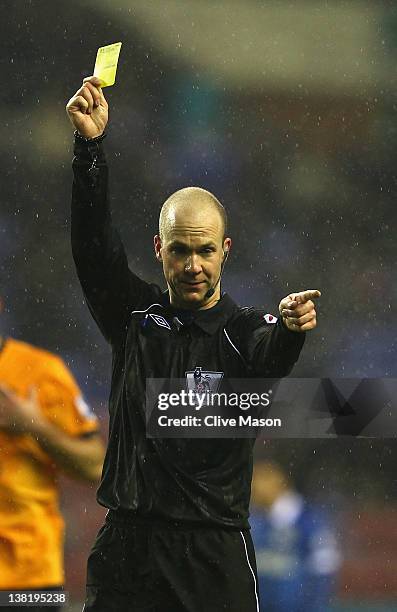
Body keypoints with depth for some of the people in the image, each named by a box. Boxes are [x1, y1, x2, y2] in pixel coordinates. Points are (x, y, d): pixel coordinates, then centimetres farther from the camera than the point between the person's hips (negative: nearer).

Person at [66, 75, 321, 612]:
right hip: (126, 546, 2)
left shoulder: (244, 332, -2)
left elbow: (272, 356, -24)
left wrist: (292, 326, -49)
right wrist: (90, 144, -18)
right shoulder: (136, 315, 7)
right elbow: (93, 244, -5)